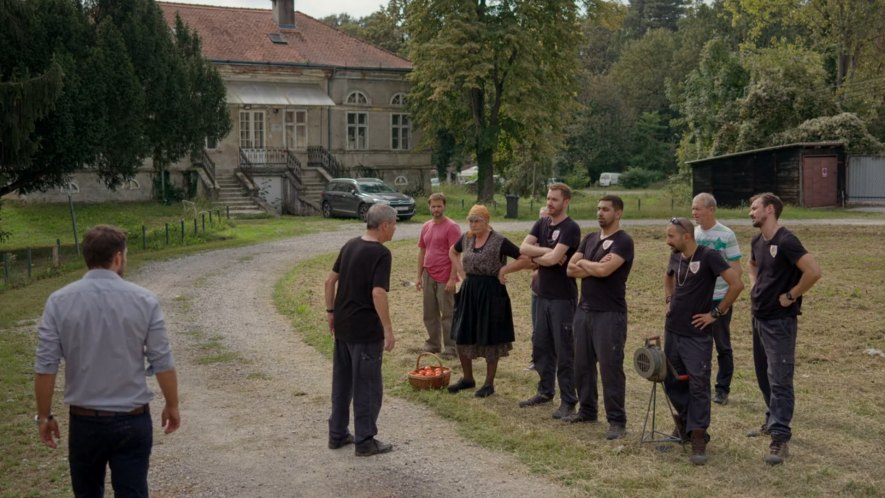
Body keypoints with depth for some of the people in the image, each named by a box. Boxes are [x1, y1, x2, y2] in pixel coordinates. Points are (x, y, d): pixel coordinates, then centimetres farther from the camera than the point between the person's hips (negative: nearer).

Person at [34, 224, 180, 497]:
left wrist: (44, 416, 6)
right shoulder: (144, 300, -8)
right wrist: (172, 406, 9)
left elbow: (45, 367, -7)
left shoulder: (59, 301, -6)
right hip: (132, 421, -1)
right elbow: (162, 363, -5)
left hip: (84, 421, 2)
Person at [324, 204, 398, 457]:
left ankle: (337, 434, 26)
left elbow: (330, 280, 12)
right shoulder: (381, 253, -17)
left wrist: (330, 311, 20)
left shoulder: (350, 245, 7)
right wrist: (388, 330, -19)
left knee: (341, 382, 17)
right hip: (365, 330, -8)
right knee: (367, 386, 3)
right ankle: (365, 441, 10)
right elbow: (377, 294, -25)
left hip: (342, 325, 8)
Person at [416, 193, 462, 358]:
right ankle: (433, 344, 24)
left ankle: (450, 348, 7)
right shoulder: (426, 226, 11)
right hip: (428, 276, 6)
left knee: (447, 313, 0)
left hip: (444, 278, -6)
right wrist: (419, 276, 12)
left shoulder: (451, 227, -9)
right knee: (429, 313, 12)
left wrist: (452, 278, -17)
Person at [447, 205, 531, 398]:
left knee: (490, 340, 4)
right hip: (469, 292, 6)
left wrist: (502, 270, -15)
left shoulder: (499, 241, -13)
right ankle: (467, 378, 27)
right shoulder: (466, 238, 4)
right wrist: (461, 271, 11)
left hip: (491, 293, -6)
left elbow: (525, 259, -14)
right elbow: (453, 252, 25)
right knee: (462, 337, 9)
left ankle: (489, 383, 17)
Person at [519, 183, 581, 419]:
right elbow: (523, 247, -2)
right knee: (540, 346, 15)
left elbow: (552, 259, -23)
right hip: (543, 295, 8)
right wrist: (547, 251, -14)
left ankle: (568, 401, 5)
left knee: (564, 351, -2)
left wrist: (535, 256, -5)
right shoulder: (542, 224, 10)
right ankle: (545, 391, 28)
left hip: (563, 298, -8)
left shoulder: (570, 228, -14)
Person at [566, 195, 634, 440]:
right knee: (582, 364, 13)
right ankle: (587, 410, 28)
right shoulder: (589, 239, 13)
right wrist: (595, 266, -11)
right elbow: (570, 269, 4)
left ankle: (617, 421, 3)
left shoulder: (623, 241, -9)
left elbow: (604, 270, -22)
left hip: (610, 314, -7)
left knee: (611, 368, -4)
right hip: (584, 310, 7)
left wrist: (583, 263, -4)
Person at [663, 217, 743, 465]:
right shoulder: (676, 256, 6)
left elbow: (736, 284, -21)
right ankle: (685, 418, 37)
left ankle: (698, 438, 1)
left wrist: (716, 313, -16)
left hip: (697, 335, -7)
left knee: (698, 386, -4)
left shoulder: (708, 256, -15)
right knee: (672, 381, 15)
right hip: (672, 330, 7)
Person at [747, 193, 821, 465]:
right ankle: (773, 420, 34)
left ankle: (780, 437, -5)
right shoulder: (757, 241, 8)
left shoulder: (785, 241, -19)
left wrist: (791, 296, -17)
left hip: (780, 320, -9)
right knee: (764, 375, 19)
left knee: (779, 380, -8)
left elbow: (813, 271, -27)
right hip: (759, 317, 9)